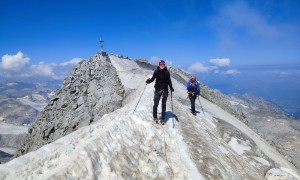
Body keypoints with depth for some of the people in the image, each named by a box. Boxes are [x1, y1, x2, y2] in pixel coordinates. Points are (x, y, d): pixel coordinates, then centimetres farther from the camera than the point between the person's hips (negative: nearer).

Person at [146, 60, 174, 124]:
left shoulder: (167, 72, -2)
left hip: (165, 90, 0)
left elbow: (169, 81, 2)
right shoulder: (156, 71, -1)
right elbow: (152, 79, 4)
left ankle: (163, 119, 15)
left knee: (163, 105, 7)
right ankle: (155, 117, 15)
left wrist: (171, 88, -8)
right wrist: (148, 81, -13)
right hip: (157, 90, 0)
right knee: (155, 104, -3)